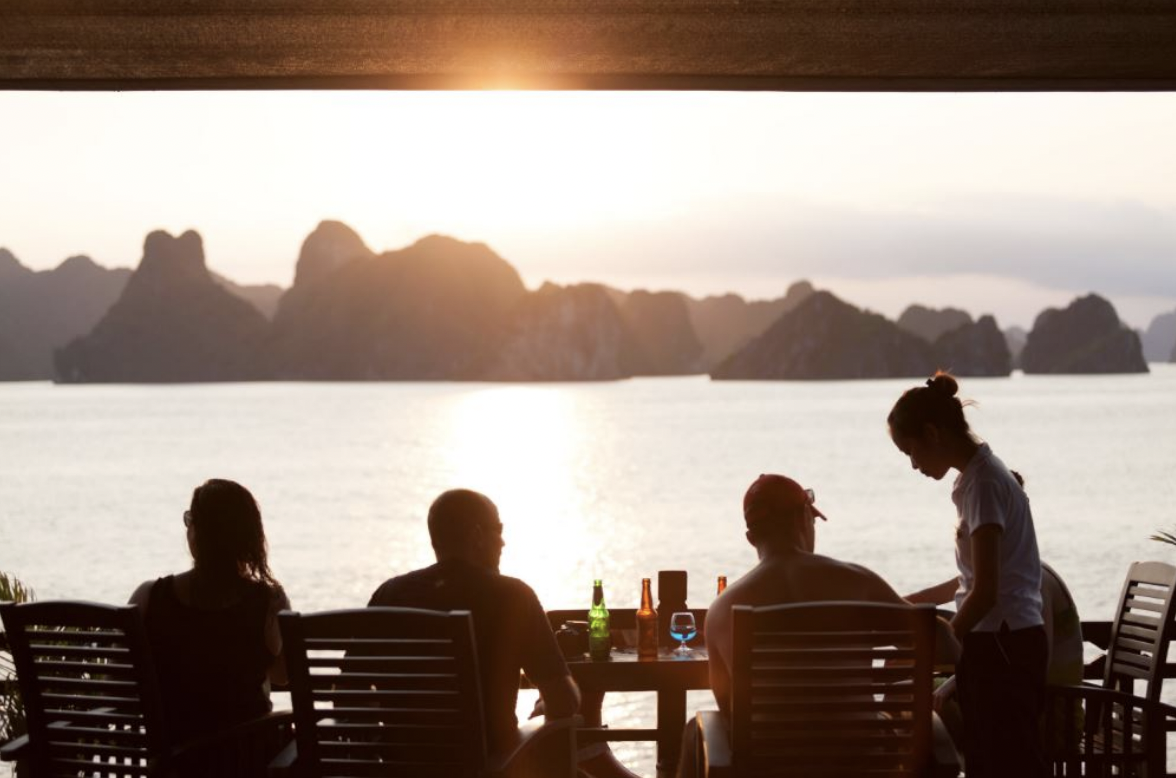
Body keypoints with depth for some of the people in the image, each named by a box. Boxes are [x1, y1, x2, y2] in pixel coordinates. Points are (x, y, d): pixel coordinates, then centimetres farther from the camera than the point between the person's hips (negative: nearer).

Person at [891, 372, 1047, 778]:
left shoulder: (983, 482, -15)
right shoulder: (976, 476, 13)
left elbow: (986, 591, -20)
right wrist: (915, 601, 30)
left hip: (1003, 646, -10)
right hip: (996, 643, 10)